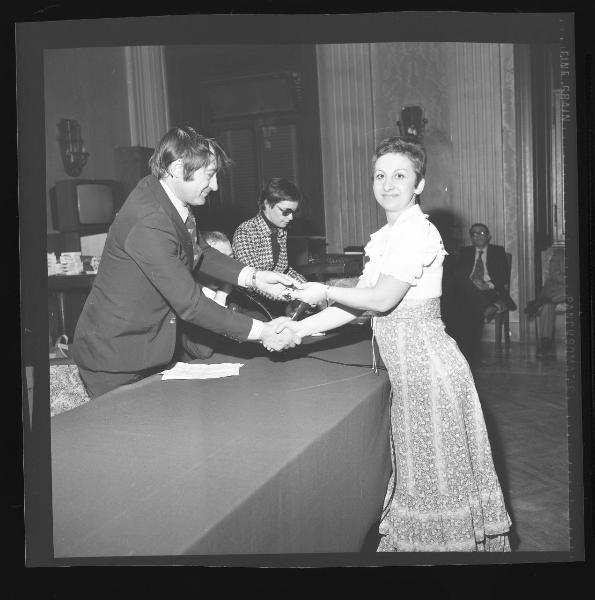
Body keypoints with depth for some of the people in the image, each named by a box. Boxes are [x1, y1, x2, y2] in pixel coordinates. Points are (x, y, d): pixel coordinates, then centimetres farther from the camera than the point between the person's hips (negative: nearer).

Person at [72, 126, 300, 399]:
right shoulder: (148, 224, -30)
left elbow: (200, 251, 10)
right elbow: (189, 303, -29)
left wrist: (253, 277, -3)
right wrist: (260, 332, -24)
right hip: (114, 358, -9)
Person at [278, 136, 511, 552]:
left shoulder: (419, 233, -16)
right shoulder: (385, 237, 12)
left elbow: (381, 300, -20)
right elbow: (359, 305, 9)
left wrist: (323, 292, -8)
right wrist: (301, 328, 2)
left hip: (426, 364, -8)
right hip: (406, 366, 8)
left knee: (434, 471, 6)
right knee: (415, 470, 19)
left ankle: (446, 542, 22)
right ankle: (409, 538, 33)